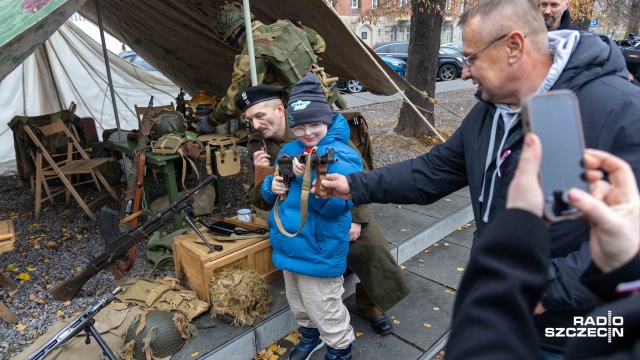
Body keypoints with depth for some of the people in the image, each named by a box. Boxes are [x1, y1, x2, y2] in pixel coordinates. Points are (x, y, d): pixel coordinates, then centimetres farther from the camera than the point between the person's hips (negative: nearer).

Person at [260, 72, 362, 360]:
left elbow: (337, 205, -27)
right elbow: (271, 191, 13)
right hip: (288, 246, 8)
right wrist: (272, 186, -11)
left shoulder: (343, 156, -18)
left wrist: (309, 177, -35)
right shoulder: (289, 150, 4)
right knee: (300, 306, 27)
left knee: (326, 312, 9)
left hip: (318, 251, -7)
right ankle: (310, 336, 53)